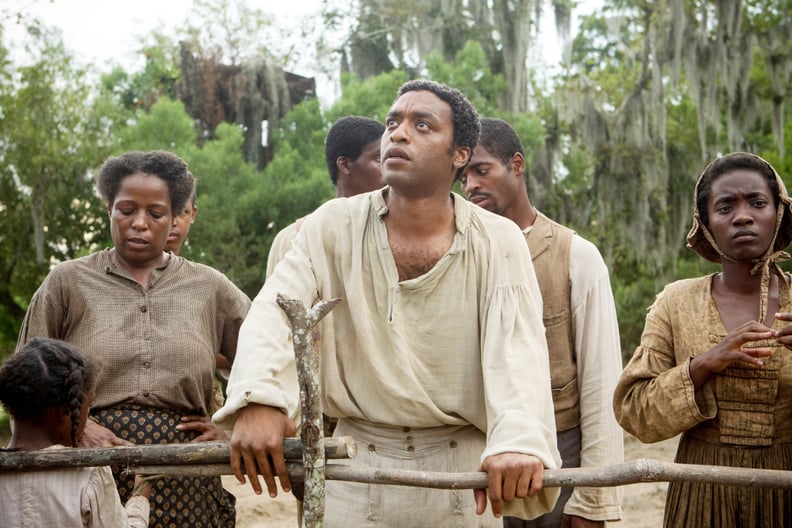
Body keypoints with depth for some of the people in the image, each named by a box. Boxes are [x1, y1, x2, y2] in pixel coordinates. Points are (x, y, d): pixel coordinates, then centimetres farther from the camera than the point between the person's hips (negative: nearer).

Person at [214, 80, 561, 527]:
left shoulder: (498, 243, -7)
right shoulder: (335, 226, -3)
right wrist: (258, 398, -37)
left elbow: (517, 347, -21)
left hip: (463, 469, 0)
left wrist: (518, 440, -41)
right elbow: (274, 310, -16)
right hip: (358, 471, 1)